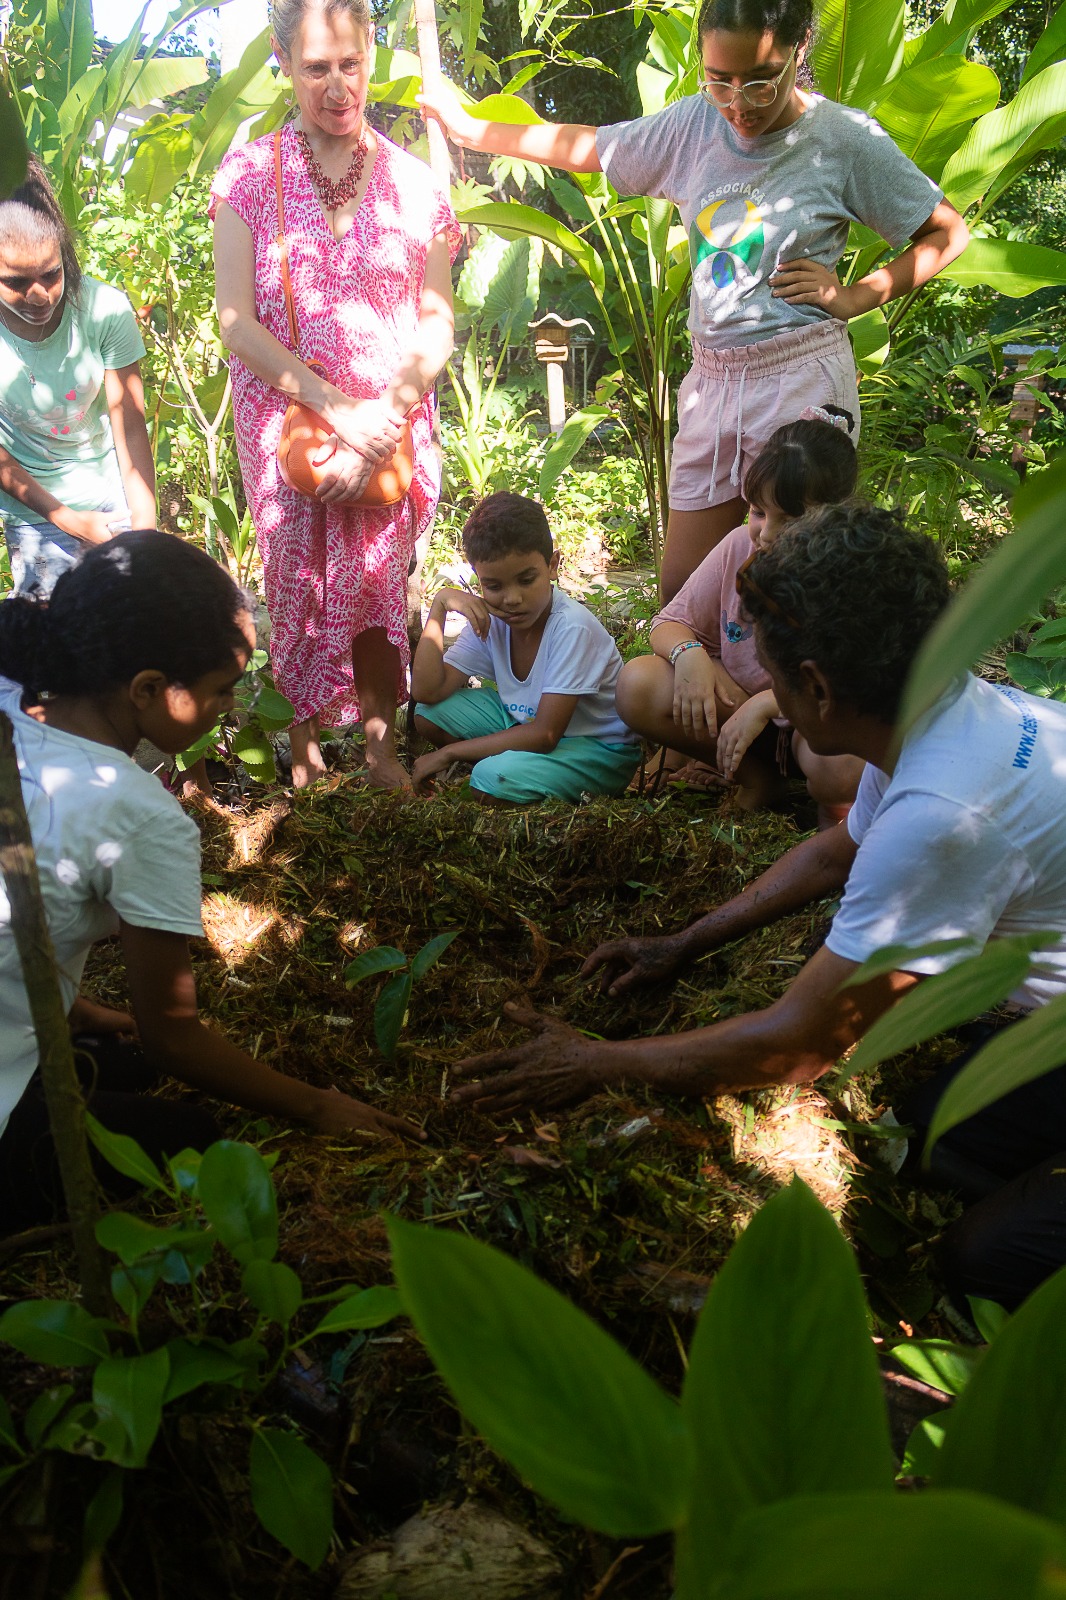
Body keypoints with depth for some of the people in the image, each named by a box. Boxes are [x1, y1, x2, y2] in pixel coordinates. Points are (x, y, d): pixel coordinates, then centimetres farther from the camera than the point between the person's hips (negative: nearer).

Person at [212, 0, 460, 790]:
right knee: (301, 586, 2)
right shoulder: (249, 176, 3)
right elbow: (237, 324, -4)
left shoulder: (413, 182, 7)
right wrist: (338, 407, -14)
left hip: (391, 428, 0)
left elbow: (437, 321, 5)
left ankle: (381, 742, 9)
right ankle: (305, 735, 19)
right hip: (285, 420, 0)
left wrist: (387, 413, -11)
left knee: (375, 583, -6)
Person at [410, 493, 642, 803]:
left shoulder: (571, 627, -27)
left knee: (495, 777, -32)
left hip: (601, 749, -7)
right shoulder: (489, 620, -6)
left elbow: (544, 734, -26)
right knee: (429, 712, -5)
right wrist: (440, 605, -15)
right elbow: (427, 692, -9)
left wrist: (449, 752, -20)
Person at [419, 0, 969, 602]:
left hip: (800, 377, -4)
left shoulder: (846, 138, -3)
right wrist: (470, 127, 22)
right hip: (711, 379, 5)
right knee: (682, 590, 5)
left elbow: (949, 232, 3)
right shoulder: (695, 124, 7)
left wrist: (853, 297, -6)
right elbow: (585, 146, 19)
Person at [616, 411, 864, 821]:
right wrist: (688, 652, -23)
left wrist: (766, 703, -36)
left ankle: (832, 803, 1)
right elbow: (670, 622, 2)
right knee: (637, 686, -21)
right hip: (736, 707, 5)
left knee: (838, 768, -42)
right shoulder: (738, 547, -7)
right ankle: (758, 779, -2)